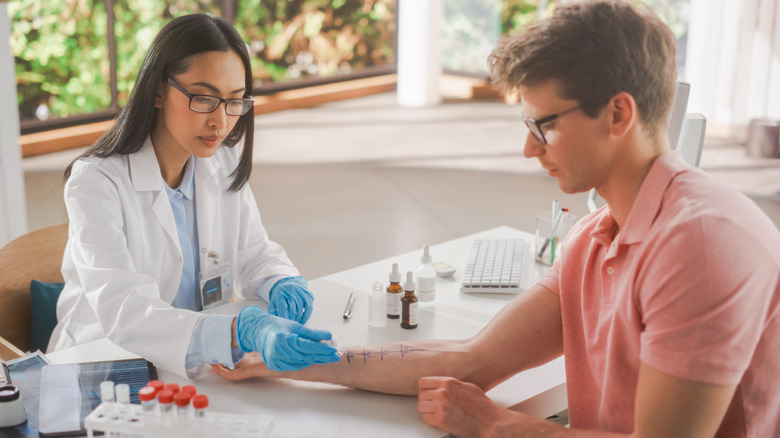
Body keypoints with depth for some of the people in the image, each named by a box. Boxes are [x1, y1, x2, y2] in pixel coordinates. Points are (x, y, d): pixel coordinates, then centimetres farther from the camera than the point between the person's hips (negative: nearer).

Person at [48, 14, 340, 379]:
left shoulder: (224, 166, 1)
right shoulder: (96, 181, -19)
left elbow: (255, 254, 11)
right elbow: (121, 311, -31)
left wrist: (282, 285, -14)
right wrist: (242, 332, -46)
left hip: (198, 367, 5)